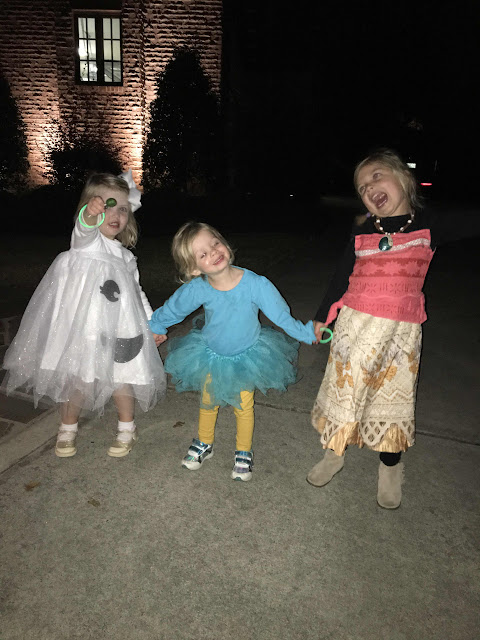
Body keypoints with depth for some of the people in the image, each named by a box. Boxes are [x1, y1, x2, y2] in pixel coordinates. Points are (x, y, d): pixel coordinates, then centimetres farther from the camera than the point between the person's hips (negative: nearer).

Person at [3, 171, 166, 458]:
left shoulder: (125, 256, 10)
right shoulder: (86, 238, -5)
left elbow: (137, 291, 19)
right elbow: (85, 226, -31)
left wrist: (152, 322, 16)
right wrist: (91, 213, -54)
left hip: (117, 330, 4)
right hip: (81, 326, -3)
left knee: (120, 380, 8)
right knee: (76, 380, 8)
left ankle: (127, 428, 30)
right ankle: (68, 429, 32)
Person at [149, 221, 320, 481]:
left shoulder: (255, 284, -32)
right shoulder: (196, 289, -27)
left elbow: (281, 315, -18)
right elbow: (170, 309, -7)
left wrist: (307, 332, -19)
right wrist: (155, 328, 7)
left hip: (247, 356, -1)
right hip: (211, 354, 2)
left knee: (244, 407, 16)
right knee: (208, 403, 22)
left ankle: (244, 452, 42)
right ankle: (204, 443, 49)